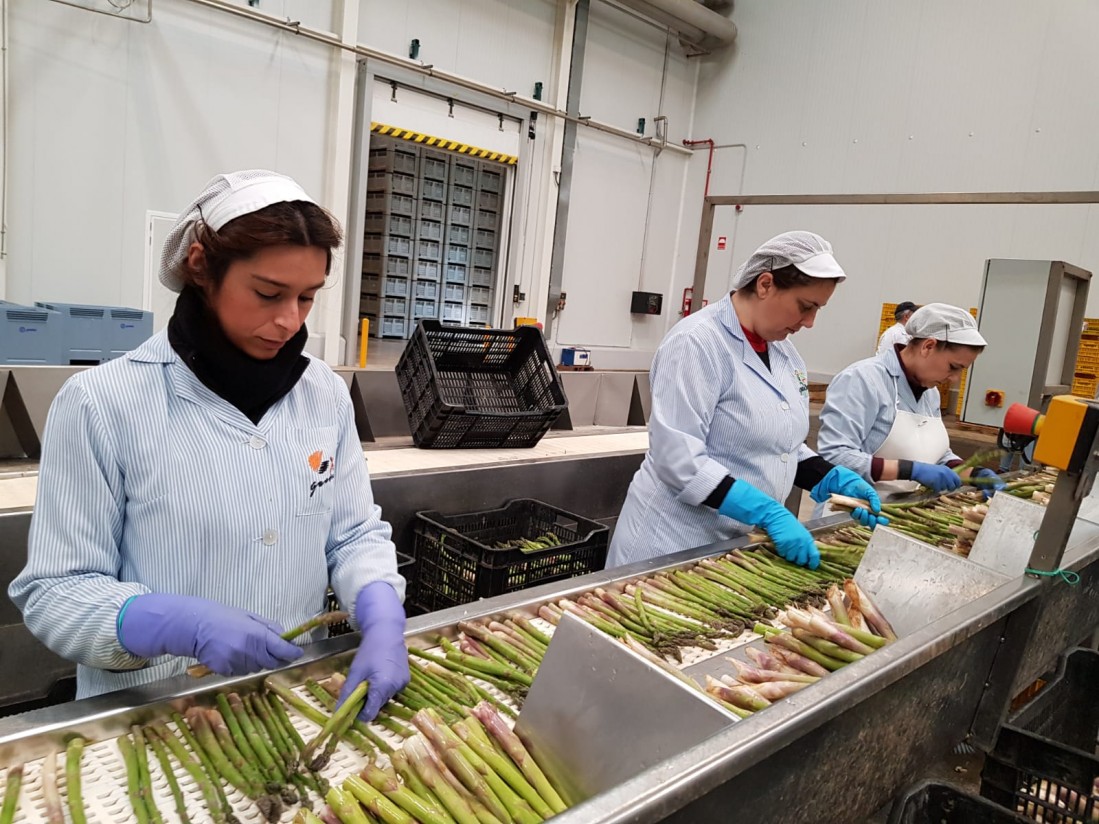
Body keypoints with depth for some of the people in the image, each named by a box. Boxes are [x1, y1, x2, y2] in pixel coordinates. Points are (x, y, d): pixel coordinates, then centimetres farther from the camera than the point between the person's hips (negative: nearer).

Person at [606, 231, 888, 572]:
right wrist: (769, 513, -27)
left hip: (742, 541, 8)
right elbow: (679, 460, -25)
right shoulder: (696, 343, -19)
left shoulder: (783, 351, 6)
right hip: (676, 541, -7)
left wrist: (834, 479, -1)